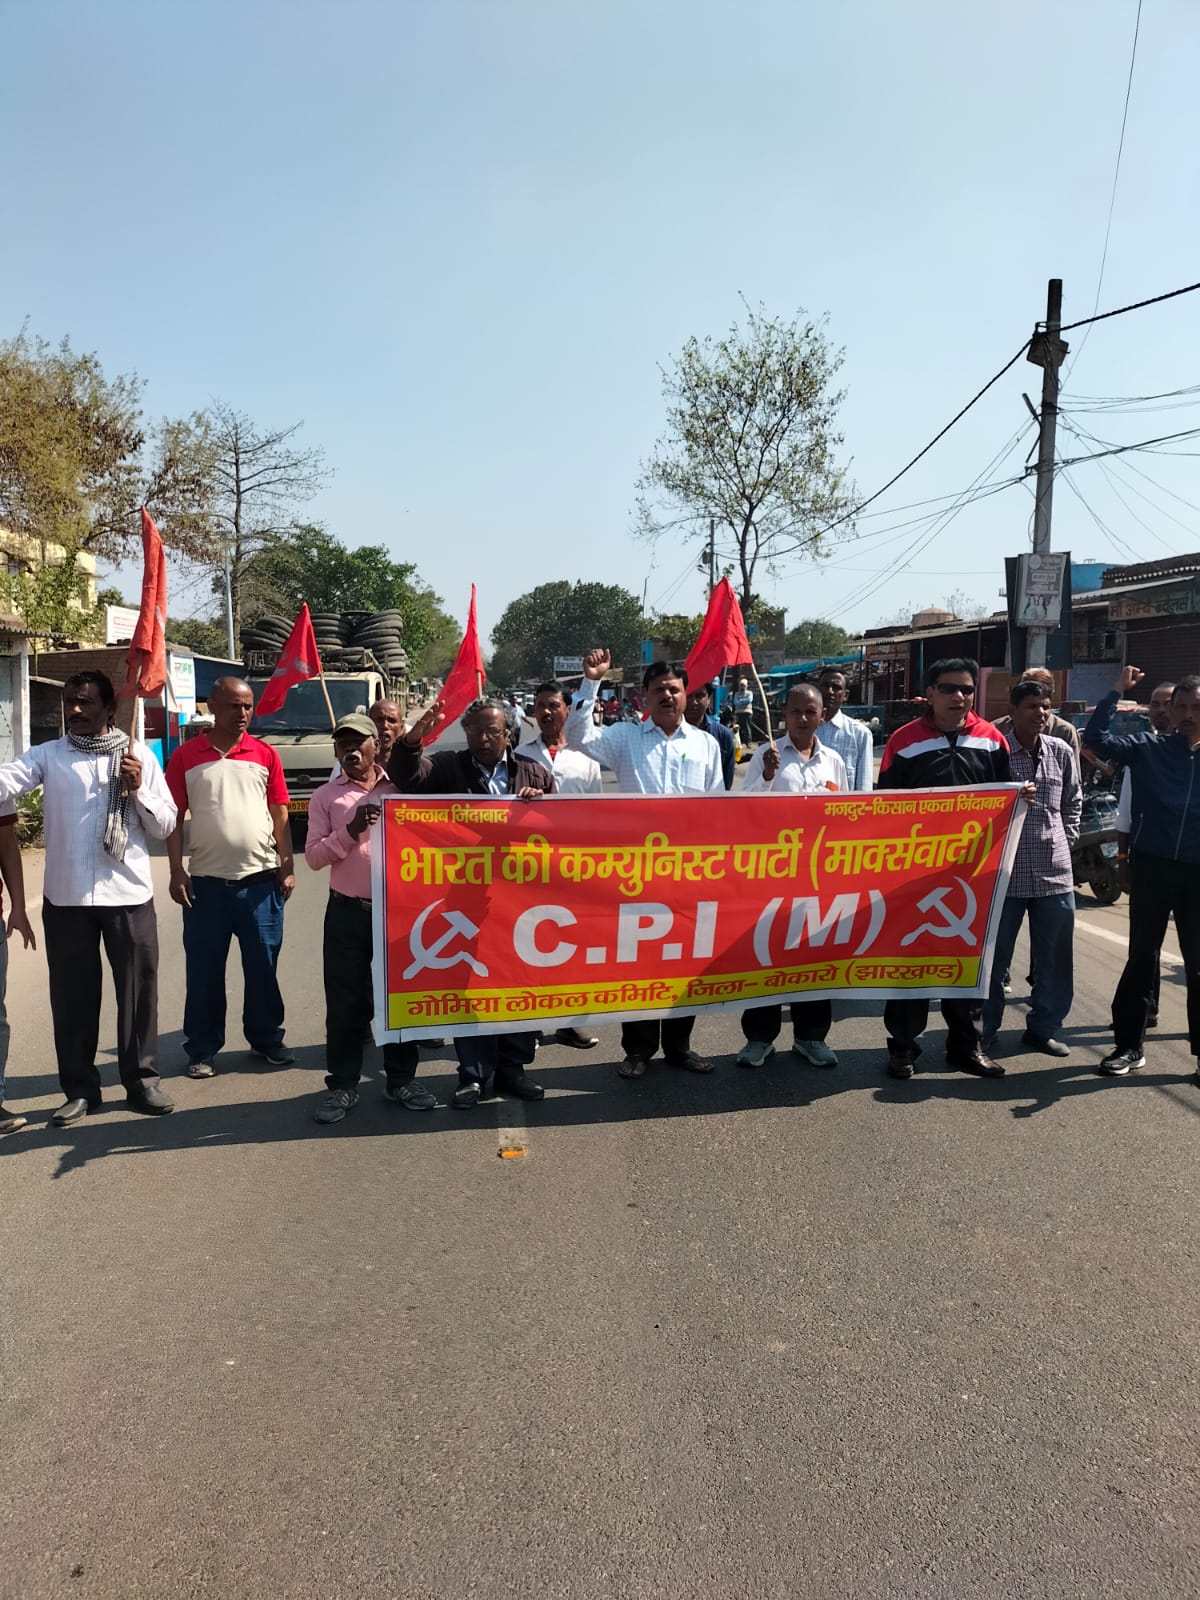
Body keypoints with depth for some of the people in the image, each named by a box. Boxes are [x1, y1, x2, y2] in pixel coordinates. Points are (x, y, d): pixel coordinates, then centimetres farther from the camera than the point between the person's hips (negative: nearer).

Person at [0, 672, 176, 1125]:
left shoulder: (139, 755, 4)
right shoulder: (47, 755, 5)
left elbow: (165, 825, 4)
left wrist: (138, 789, -11)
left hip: (129, 895, -1)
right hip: (66, 897, 1)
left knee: (137, 990, 7)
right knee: (72, 994, 9)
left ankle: (142, 1080, 21)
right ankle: (80, 1088, 22)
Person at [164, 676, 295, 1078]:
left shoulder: (265, 754, 4)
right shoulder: (186, 756, 1)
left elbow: (280, 814, 6)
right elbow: (175, 817, 2)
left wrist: (287, 868, 1)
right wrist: (176, 872, -4)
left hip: (261, 880, 1)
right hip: (206, 882, -1)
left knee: (263, 966, 10)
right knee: (204, 970, 7)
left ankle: (267, 1038, 25)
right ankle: (202, 1048, 20)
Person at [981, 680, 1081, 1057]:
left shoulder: (1062, 752, 5)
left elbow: (1073, 801, 17)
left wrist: (1066, 838, 9)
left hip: (1055, 872, 4)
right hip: (1004, 870, -4)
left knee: (1055, 959, 10)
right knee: (994, 956, 7)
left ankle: (1042, 1028, 26)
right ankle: (984, 1029, 21)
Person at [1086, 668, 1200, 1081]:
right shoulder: (1149, 748, 0)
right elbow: (1095, 738, -9)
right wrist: (1117, 692, -12)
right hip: (1152, 865, -1)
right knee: (1142, 957, 8)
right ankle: (1129, 1045, 17)